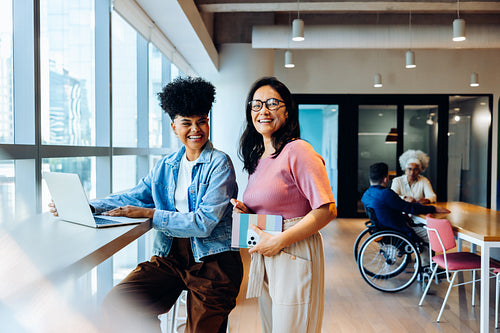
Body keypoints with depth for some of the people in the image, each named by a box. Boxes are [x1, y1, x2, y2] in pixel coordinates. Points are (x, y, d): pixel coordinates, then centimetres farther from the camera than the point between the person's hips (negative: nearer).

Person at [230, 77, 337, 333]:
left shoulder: (297, 151, -12)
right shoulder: (257, 158, 13)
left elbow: (327, 210, -17)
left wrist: (280, 240, -18)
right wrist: (246, 212, 3)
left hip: (294, 256, -8)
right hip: (263, 257, 8)